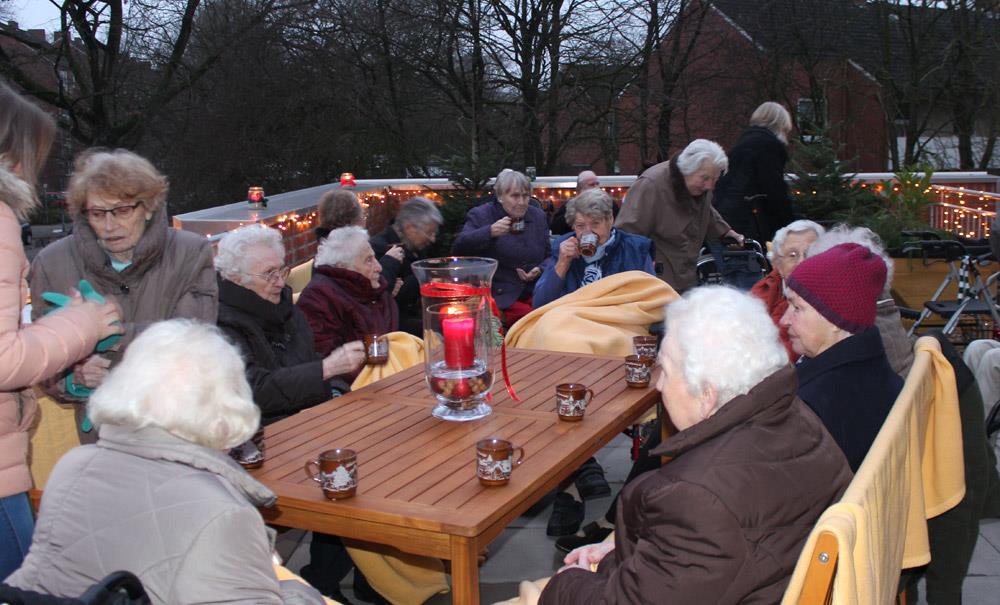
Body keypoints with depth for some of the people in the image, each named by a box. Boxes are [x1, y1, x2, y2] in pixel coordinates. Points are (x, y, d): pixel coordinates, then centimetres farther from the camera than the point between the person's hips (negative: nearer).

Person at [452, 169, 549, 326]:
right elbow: (458, 249, -12)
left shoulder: (538, 216, 16)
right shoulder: (480, 215, 2)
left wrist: (539, 270, -2)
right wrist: (489, 232, -27)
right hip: (498, 298, -4)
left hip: (534, 295, 5)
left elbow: (548, 257, 22)